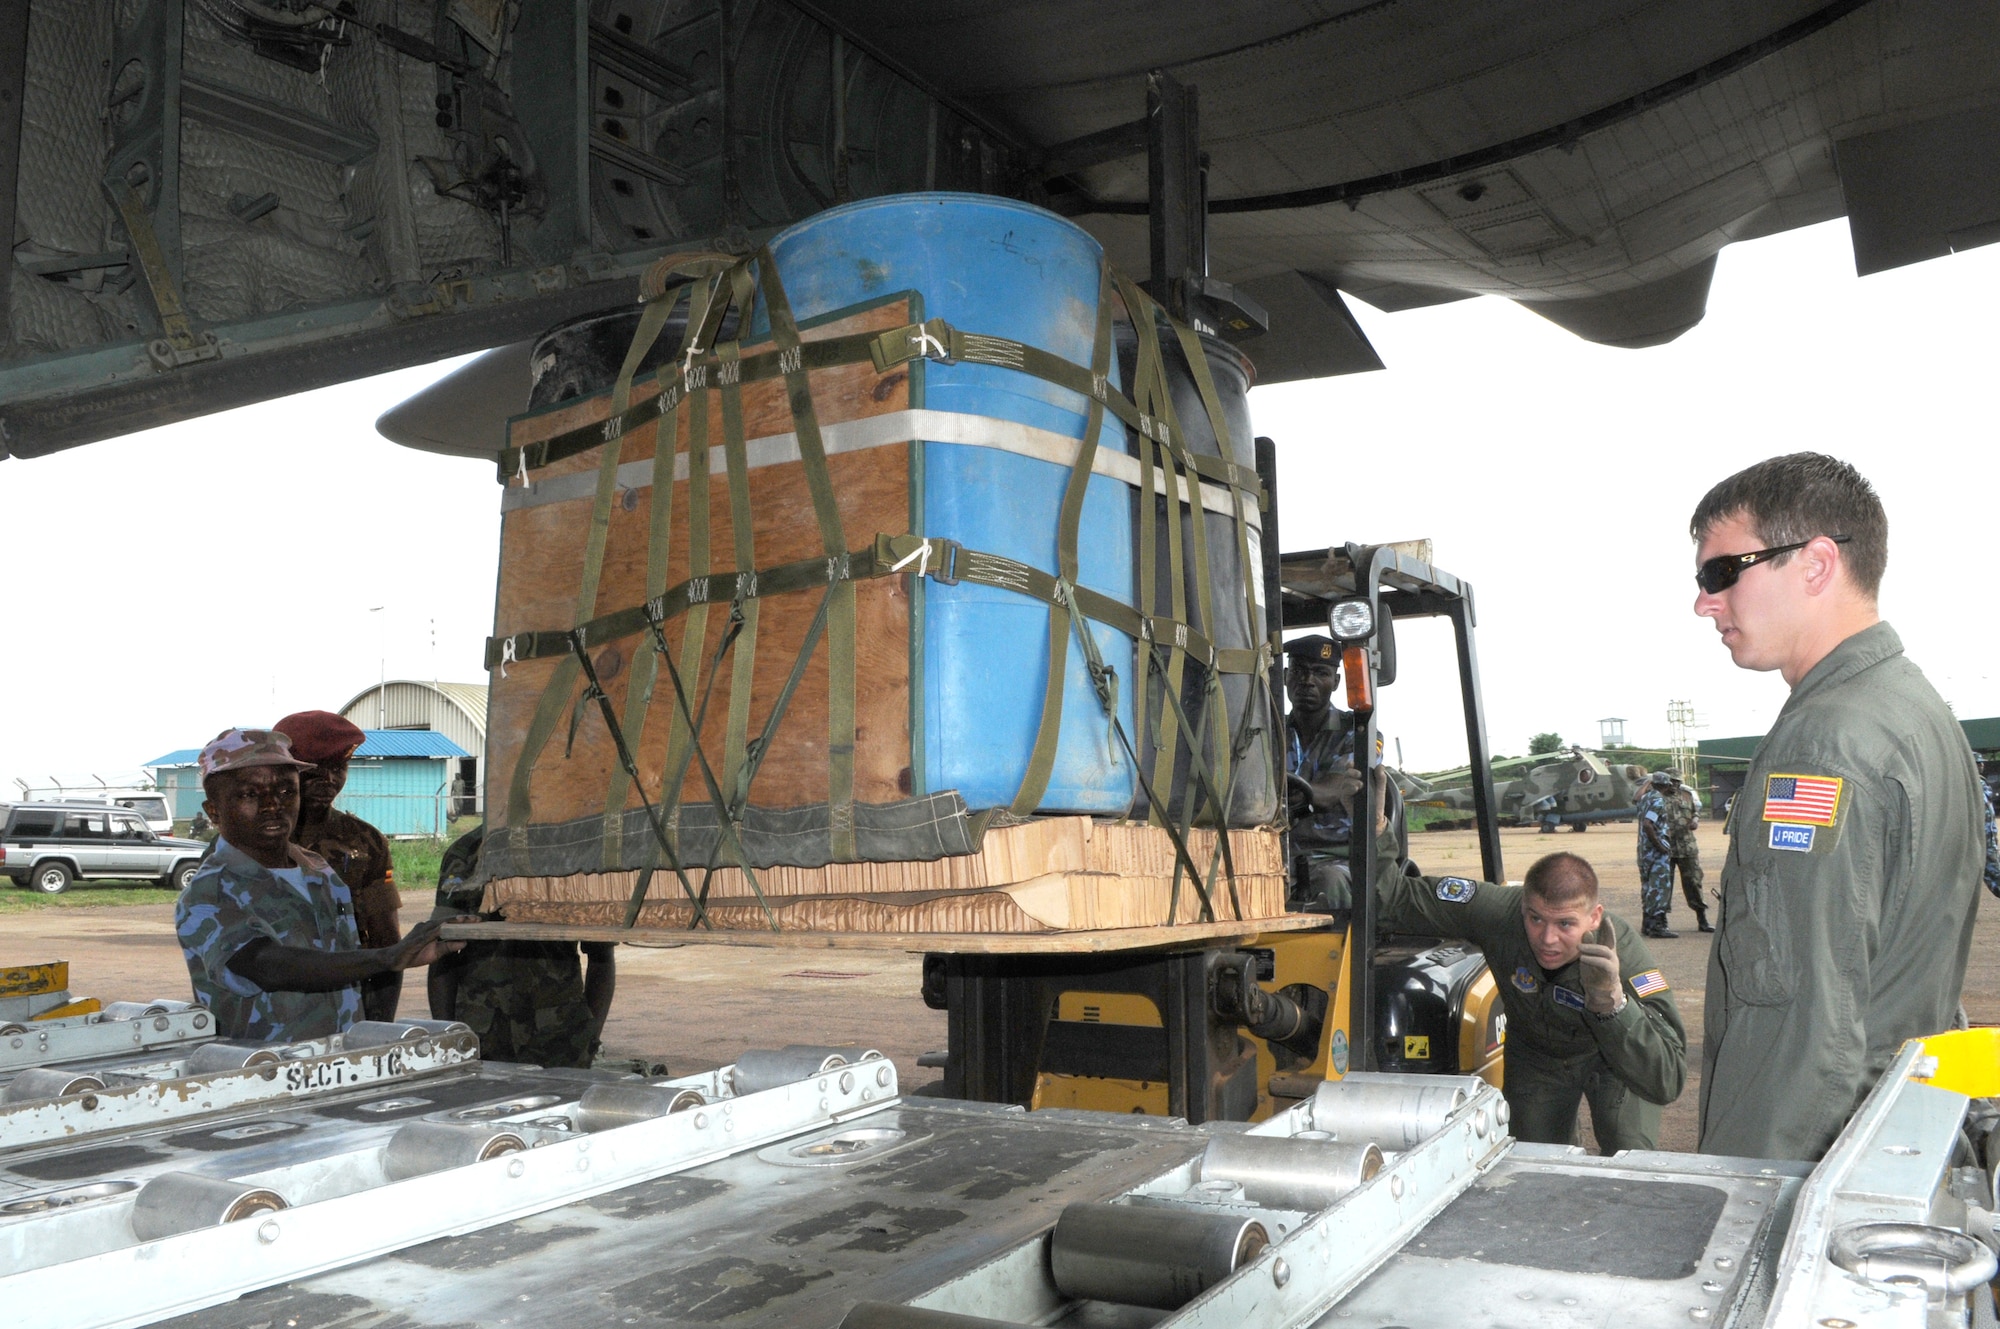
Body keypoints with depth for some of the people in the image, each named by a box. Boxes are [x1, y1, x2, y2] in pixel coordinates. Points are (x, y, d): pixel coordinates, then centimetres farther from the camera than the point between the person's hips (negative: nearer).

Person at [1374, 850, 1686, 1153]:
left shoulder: (1624, 956, -41)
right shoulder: (1498, 910, -35)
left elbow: (1667, 1083, -47)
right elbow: (1400, 899, -26)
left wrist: (1611, 1000, -61)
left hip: (1609, 1058, -2)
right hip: (1534, 1055, 2)